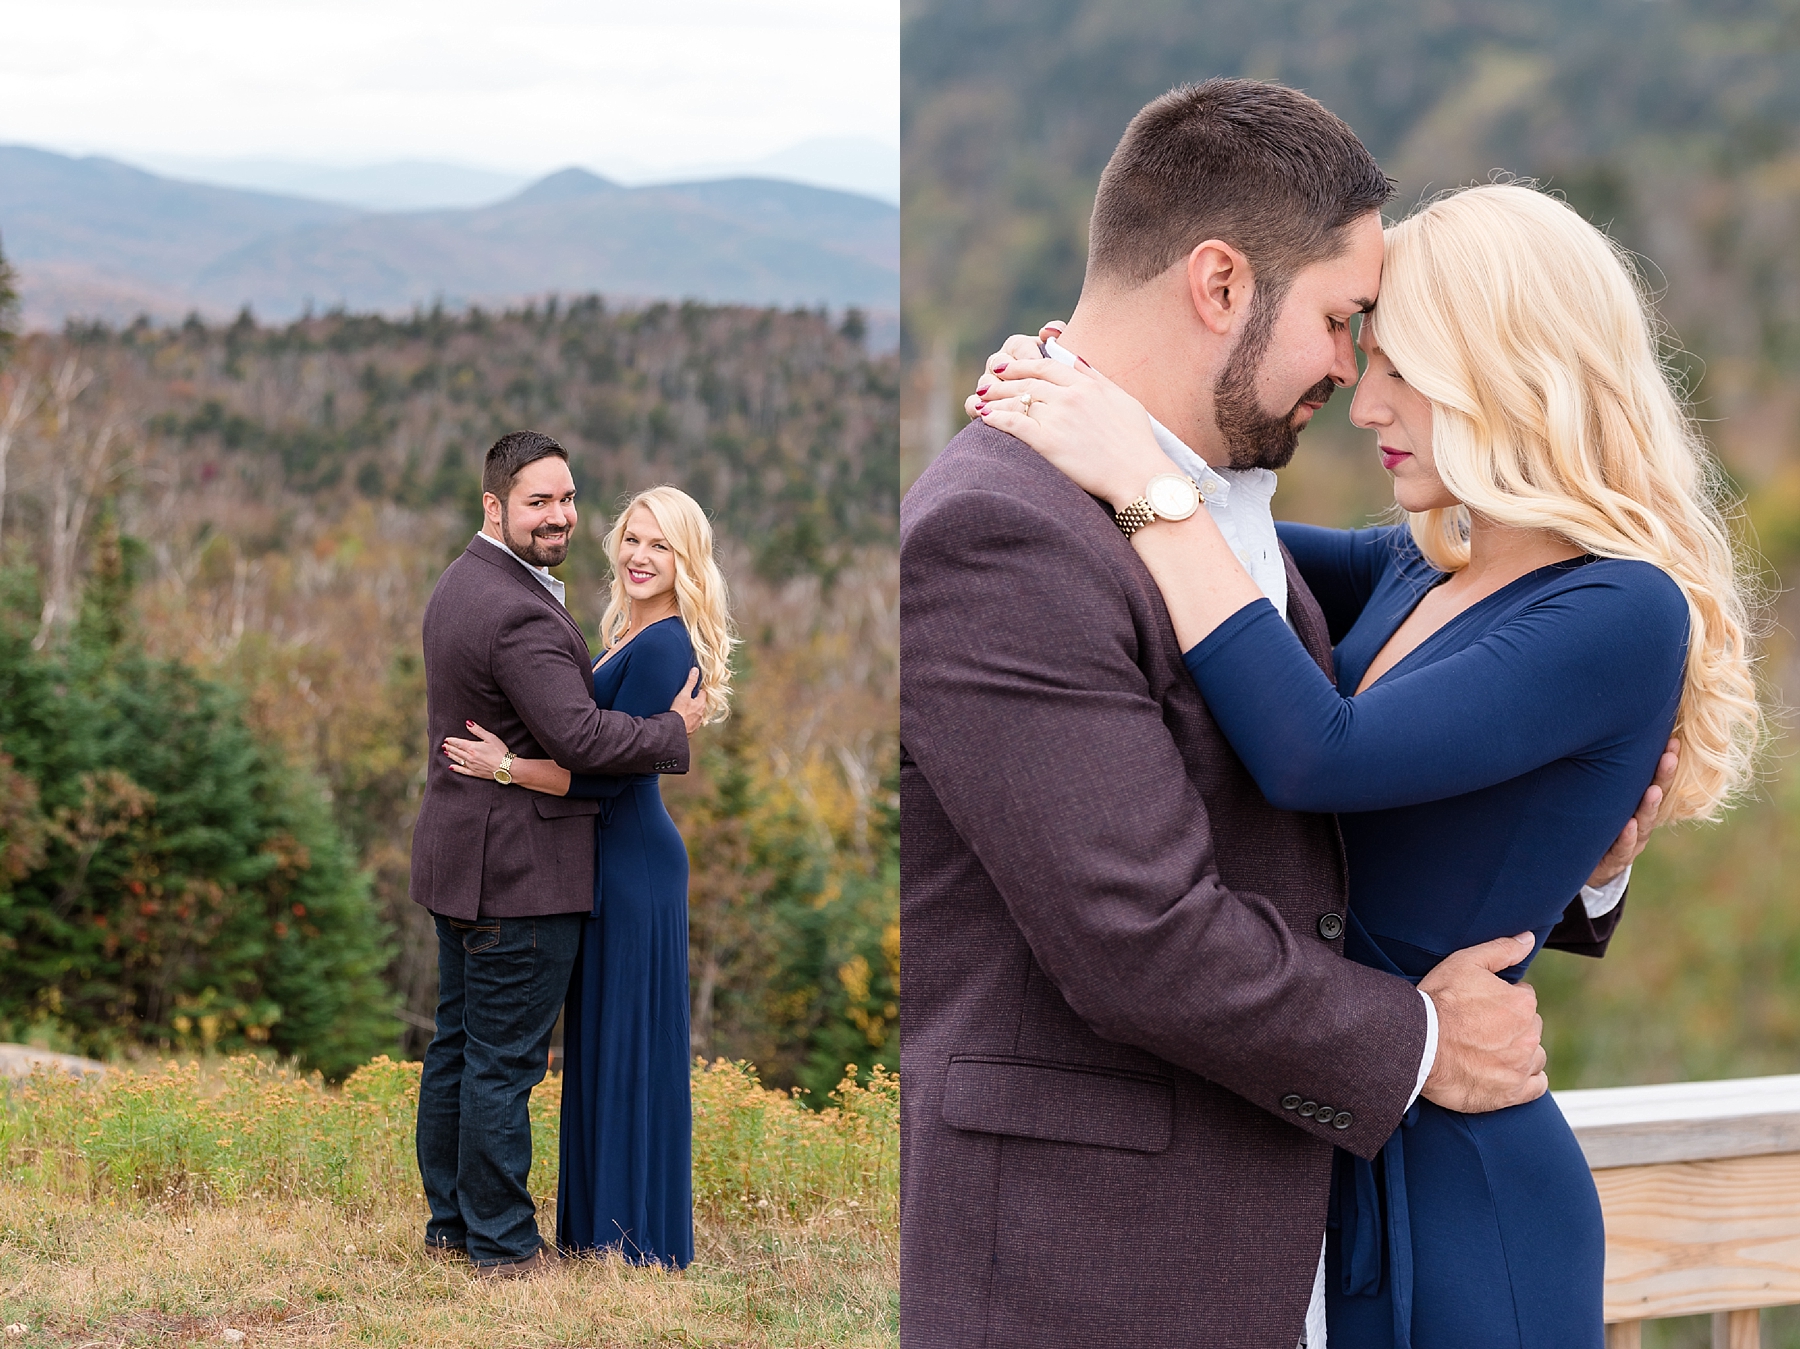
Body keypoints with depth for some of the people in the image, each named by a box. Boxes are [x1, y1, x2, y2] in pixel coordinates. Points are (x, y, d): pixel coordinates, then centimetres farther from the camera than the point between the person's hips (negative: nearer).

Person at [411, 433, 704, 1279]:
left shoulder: (460, 584, 12)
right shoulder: (519, 613, -22)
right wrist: (675, 729, -14)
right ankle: (503, 1243, 6)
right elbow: (579, 738, -28)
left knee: (457, 1046, 16)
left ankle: (450, 1220, 26)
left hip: (460, 857, 10)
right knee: (505, 1063, -2)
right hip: (519, 869, -10)